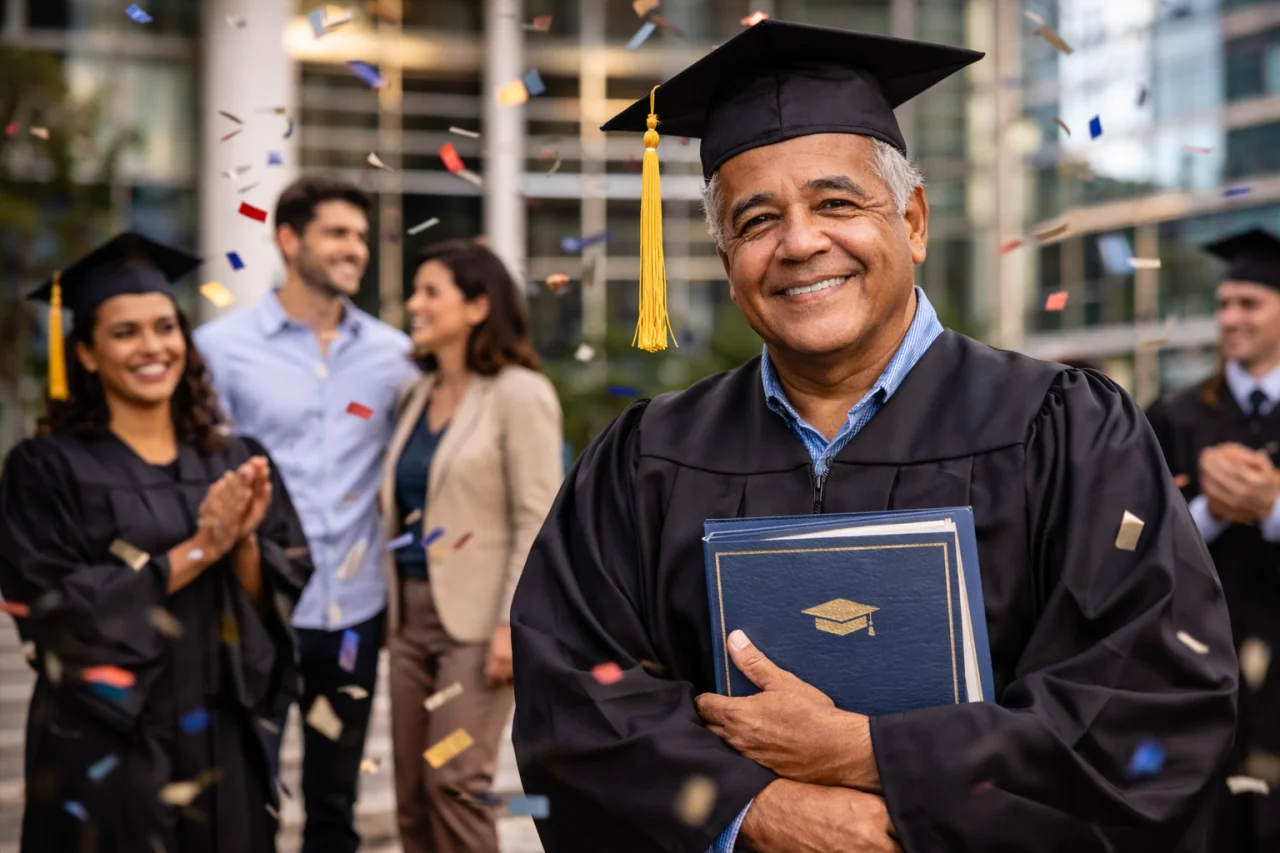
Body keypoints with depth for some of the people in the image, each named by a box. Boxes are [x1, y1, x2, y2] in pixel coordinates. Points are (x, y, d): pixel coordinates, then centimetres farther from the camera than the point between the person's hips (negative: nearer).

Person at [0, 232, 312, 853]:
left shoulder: (235, 464, 5)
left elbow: (282, 598, 4)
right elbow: (54, 609, -14)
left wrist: (244, 541, -16)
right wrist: (198, 550, -18)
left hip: (221, 747, 4)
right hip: (103, 755, -3)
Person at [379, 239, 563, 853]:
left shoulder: (519, 394, -8)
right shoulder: (420, 395, 13)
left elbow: (537, 520, -12)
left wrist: (513, 622, -17)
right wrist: (392, 603, 12)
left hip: (475, 616, -7)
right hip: (411, 610, 7)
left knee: (453, 782, -10)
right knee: (411, 791, 6)